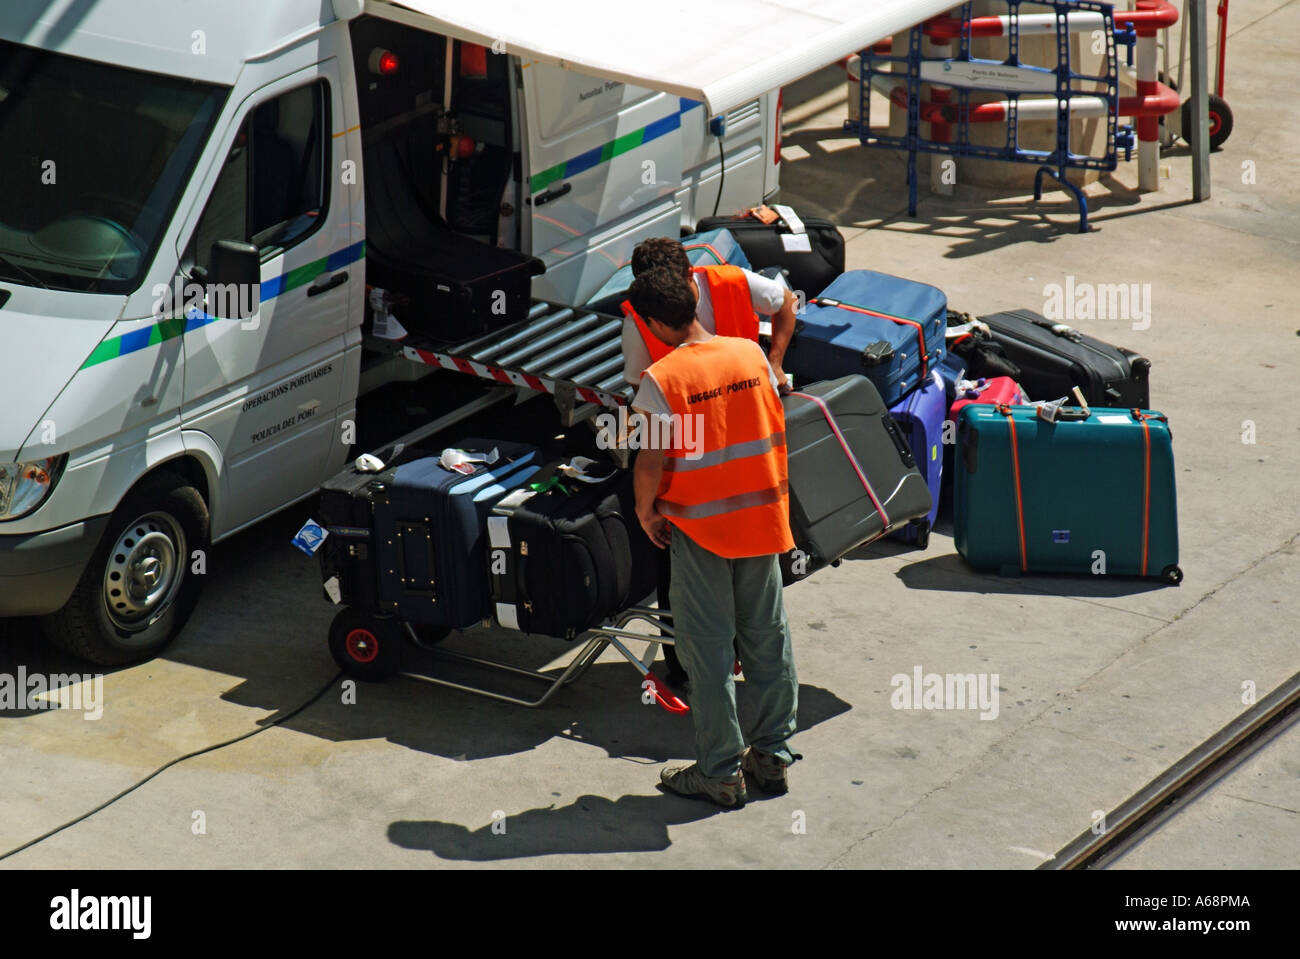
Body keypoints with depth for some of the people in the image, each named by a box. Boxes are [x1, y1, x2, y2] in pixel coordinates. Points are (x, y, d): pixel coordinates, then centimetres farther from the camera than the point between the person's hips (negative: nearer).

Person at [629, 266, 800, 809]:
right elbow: (775, 430, 7)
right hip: (761, 516, 5)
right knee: (767, 636, 14)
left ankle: (720, 772, 8)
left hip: (698, 526, -5)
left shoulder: (661, 380, -17)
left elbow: (651, 464, -16)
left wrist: (645, 511, 1)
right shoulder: (750, 354, -2)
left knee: (706, 646, 4)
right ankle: (773, 755, 23)